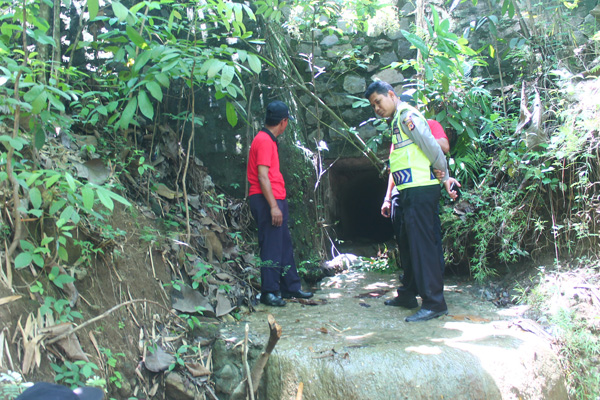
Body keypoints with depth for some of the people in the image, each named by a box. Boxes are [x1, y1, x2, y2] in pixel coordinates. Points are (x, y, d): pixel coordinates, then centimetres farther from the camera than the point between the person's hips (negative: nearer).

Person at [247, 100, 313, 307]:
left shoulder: (268, 140, 19)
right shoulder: (264, 140, -12)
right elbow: (262, 176, -19)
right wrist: (273, 206, -22)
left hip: (276, 200, 11)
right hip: (267, 201, -11)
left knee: (285, 245, 14)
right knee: (271, 247, -6)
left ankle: (291, 287, 23)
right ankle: (269, 292, 2)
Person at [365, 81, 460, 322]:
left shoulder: (407, 115, -9)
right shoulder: (396, 120, 21)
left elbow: (432, 147, -14)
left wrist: (445, 177, -6)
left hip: (420, 190, -10)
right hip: (409, 191, 10)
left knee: (422, 243, -9)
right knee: (406, 241, 17)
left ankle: (434, 303, -5)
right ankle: (408, 294, 29)